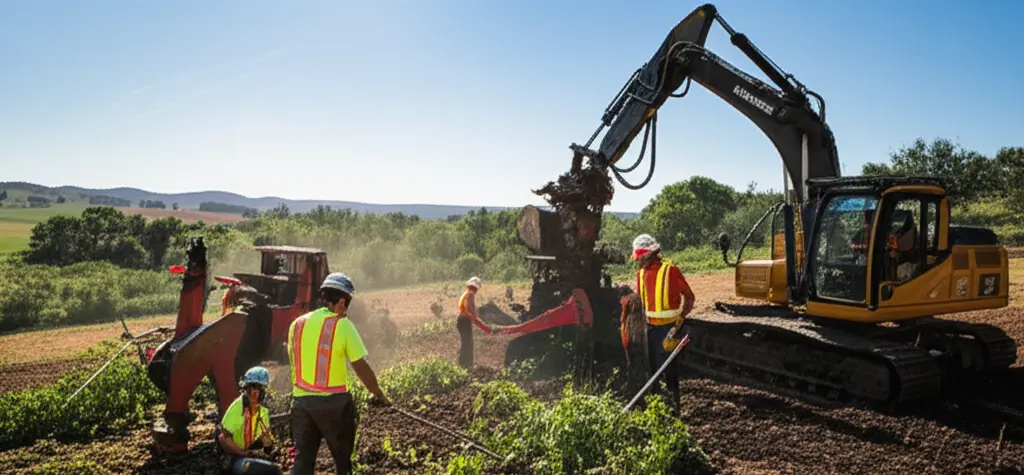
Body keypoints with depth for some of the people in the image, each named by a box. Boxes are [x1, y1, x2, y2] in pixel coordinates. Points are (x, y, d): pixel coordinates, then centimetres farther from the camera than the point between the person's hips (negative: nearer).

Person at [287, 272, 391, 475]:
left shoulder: (298, 324, 4)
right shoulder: (342, 325, -11)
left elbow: (294, 362, 13)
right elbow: (362, 367, -12)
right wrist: (379, 395, -1)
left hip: (301, 399, 4)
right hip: (333, 401, -4)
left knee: (302, 458, 9)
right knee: (342, 457, 14)